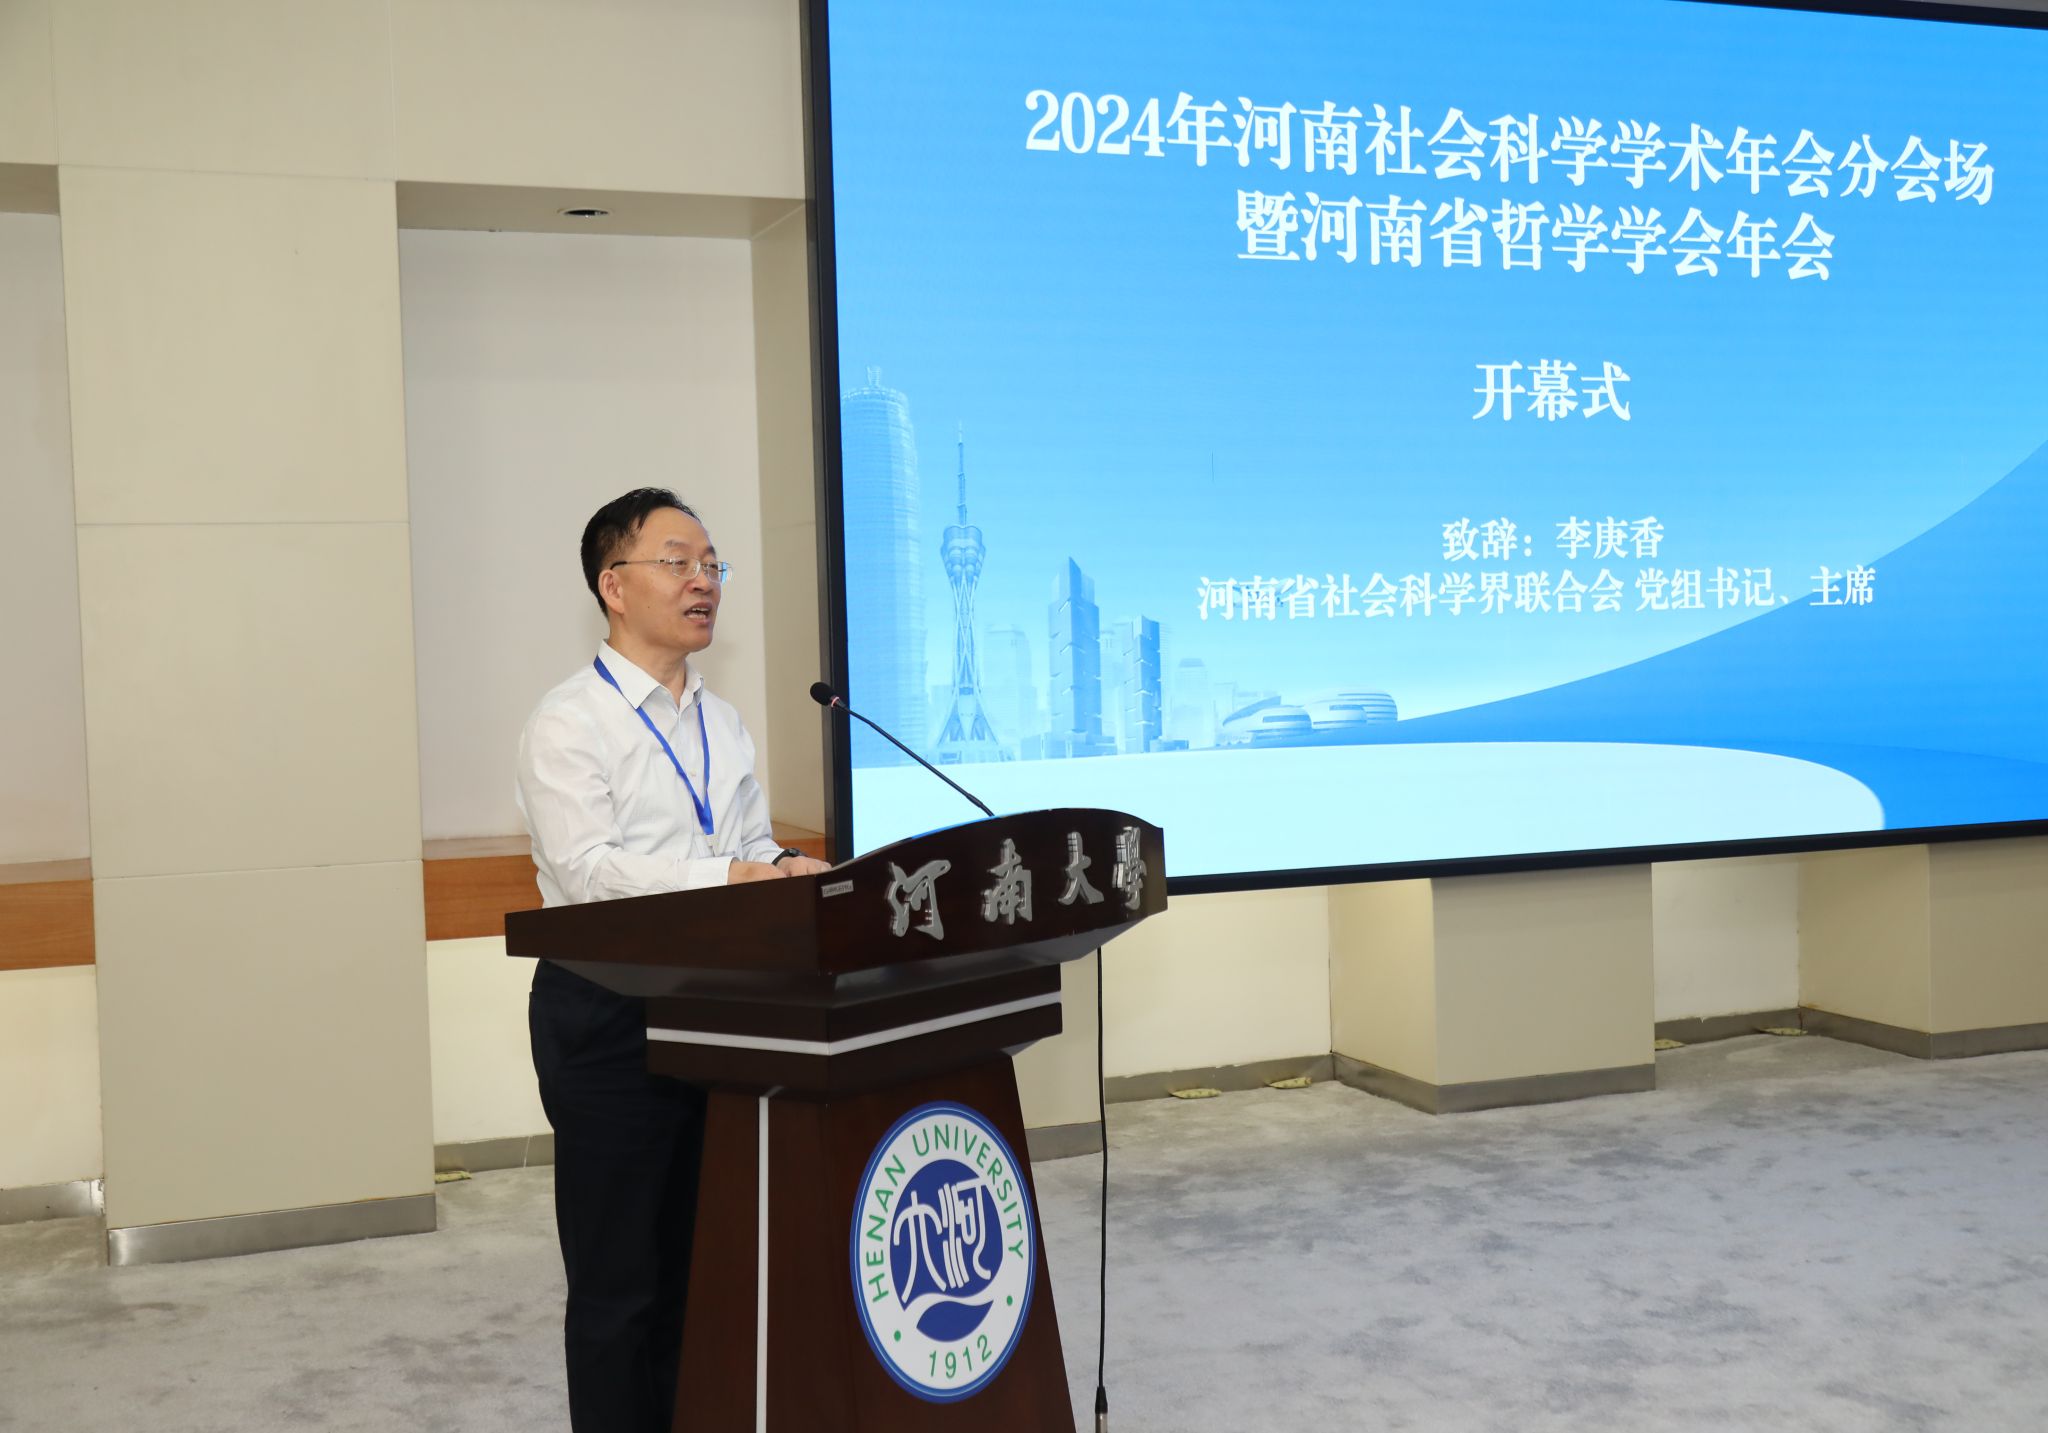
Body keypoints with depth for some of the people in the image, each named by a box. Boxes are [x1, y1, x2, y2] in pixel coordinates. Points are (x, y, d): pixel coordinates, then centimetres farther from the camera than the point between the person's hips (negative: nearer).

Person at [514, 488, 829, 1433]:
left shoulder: (722, 725, 14)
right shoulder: (569, 723, -8)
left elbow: (751, 848, 15)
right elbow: (585, 868, -19)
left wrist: (784, 871, -8)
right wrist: (730, 878, -27)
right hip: (610, 1016, -6)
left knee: (701, 1263, 14)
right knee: (619, 1280, 3)